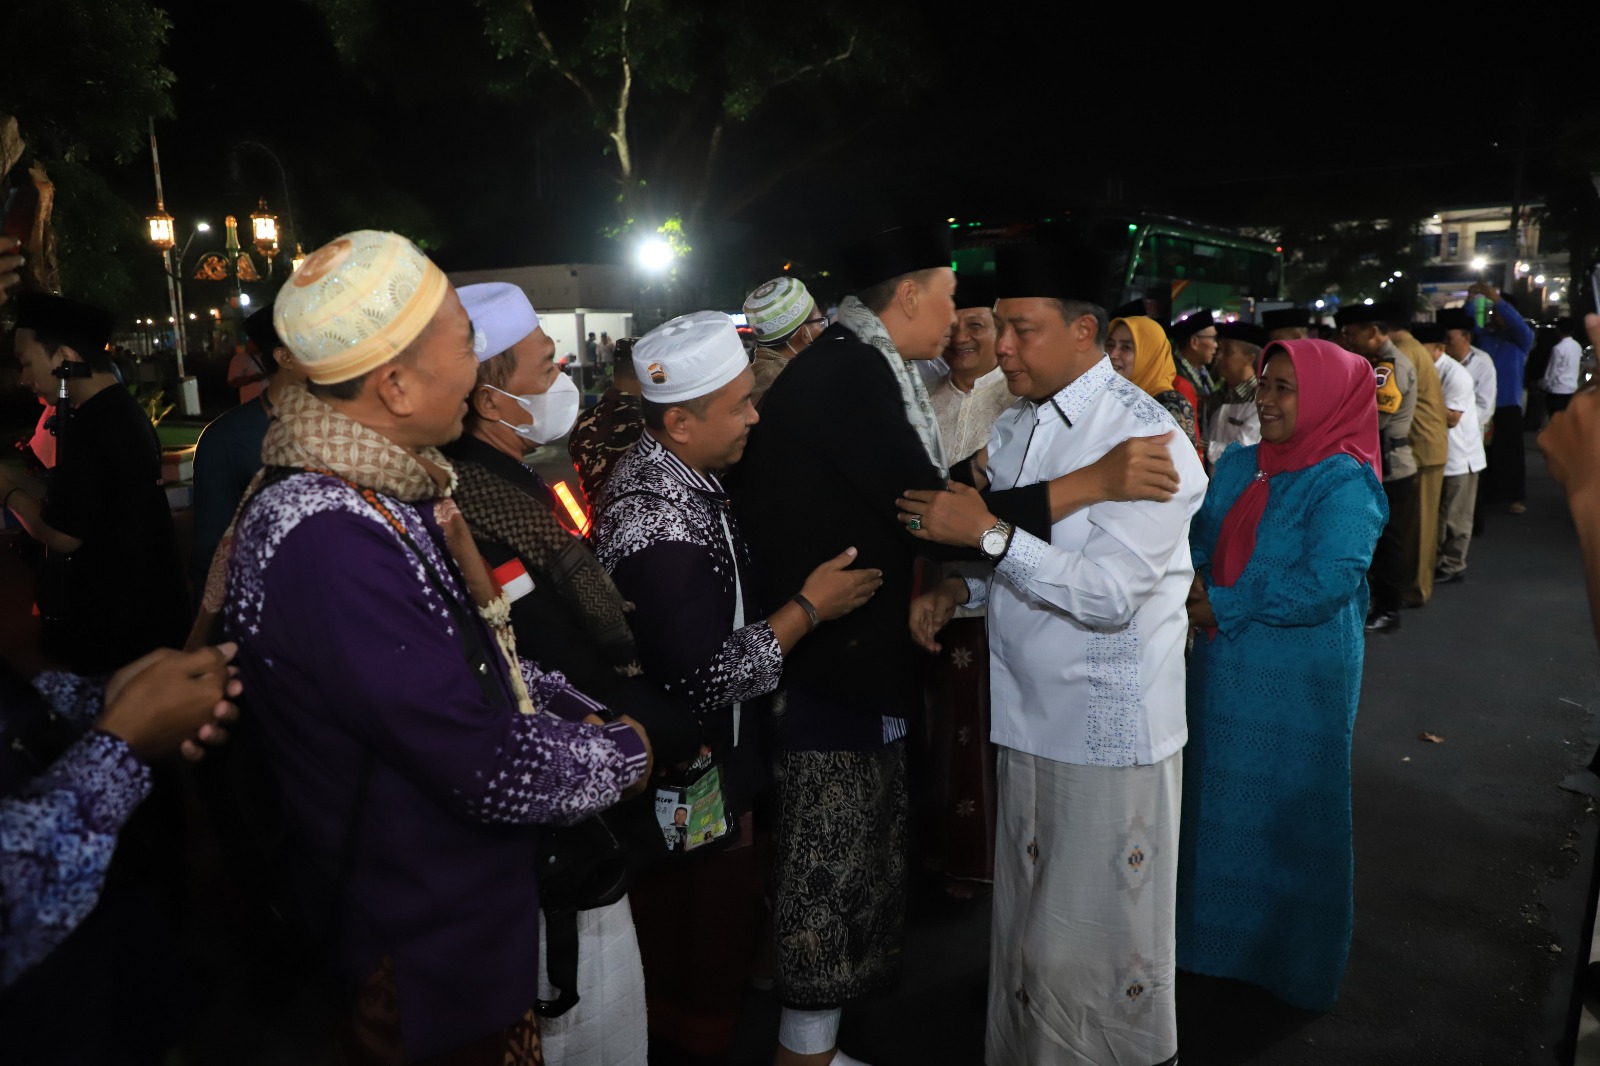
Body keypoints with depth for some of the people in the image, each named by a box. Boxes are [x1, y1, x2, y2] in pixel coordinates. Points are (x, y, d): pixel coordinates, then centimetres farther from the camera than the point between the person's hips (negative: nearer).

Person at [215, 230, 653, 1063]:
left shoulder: (389, 491, 1)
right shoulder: (329, 543, -31)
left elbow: (481, 655, 12)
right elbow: (492, 771, -29)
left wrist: (579, 713, -2)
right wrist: (625, 752, -13)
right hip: (428, 962, -8)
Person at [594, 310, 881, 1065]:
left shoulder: (664, 473, 1)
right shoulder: (660, 528, -30)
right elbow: (705, 678, -28)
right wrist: (809, 607, -20)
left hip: (717, 766, 9)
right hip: (694, 785, -9)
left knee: (693, 949, 27)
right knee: (699, 976, 13)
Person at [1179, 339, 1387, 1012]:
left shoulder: (1345, 484, -15)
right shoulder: (1236, 466, 6)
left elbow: (1325, 585, -24)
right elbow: (1202, 546, 12)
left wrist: (1224, 606, -18)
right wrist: (1196, 590, -9)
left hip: (1300, 683, -6)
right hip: (1223, 672, 6)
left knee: (1288, 814, 10)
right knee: (1220, 804, 18)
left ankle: (1292, 962, 32)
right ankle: (1217, 935, 38)